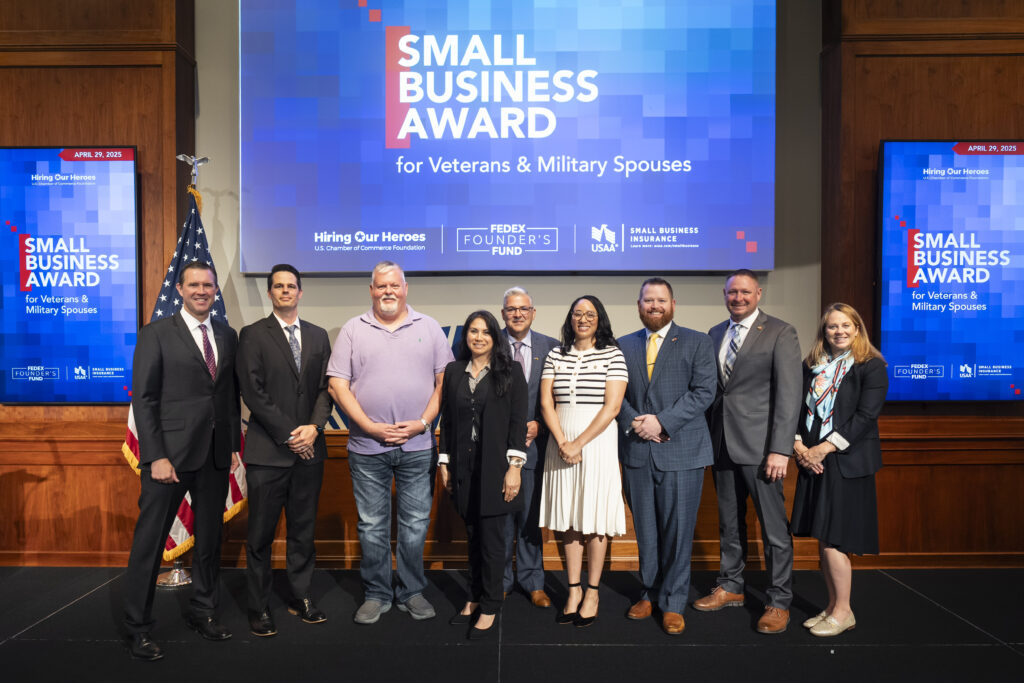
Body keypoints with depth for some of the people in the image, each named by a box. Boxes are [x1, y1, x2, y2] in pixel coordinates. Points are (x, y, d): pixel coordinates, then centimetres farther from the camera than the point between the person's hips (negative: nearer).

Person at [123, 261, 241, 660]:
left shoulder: (228, 336, 10)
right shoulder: (156, 334, -3)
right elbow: (144, 399, -7)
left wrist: (234, 444, 7)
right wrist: (156, 457, -13)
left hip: (216, 457, 5)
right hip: (170, 454, -4)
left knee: (210, 538, 14)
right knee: (150, 541, 4)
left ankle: (203, 613, 30)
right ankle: (137, 628, 19)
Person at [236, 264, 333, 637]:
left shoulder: (318, 336, 12)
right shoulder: (253, 335, 0)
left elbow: (325, 388, 8)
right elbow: (253, 393, -8)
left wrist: (314, 428, -8)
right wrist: (288, 435, -11)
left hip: (309, 450, 4)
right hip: (268, 451, -3)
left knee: (303, 530, 11)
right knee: (261, 535, 5)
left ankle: (300, 598, 24)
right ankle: (259, 607, 18)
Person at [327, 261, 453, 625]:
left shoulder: (429, 328, 6)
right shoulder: (353, 330, 5)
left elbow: (444, 381, 4)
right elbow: (337, 385, 0)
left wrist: (422, 423, -9)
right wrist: (371, 427, -10)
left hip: (418, 446, 0)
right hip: (367, 446, 0)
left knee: (415, 523, 8)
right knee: (372, 525, 8)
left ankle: (411, 592, 23)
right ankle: (376, 594, 23)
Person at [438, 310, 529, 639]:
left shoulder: (510, 371, -2)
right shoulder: (454, 371, 8)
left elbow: (518, 421, -5)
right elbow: (446, 420, 10)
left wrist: (514, 466, -11)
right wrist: (444, 462, 7)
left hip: (495, 466, -3)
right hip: (463, 466, 3)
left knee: (491, 537, -1)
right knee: (473, 535, 13)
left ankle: (489, 607, 12)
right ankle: (475, 597, 28)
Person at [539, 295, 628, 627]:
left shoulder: (612, 354, -1)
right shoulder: (556, 354, 9)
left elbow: (612, 406, -9)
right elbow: (546, 402, 4)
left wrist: (579, 443, -13)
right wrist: (562, 443, -9)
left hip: (598, 439, -3)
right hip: (562, 441, 3)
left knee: (595, 517, 2)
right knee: (569, 516, 8)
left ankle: (592, 592, 14)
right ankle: (573, 590, 18)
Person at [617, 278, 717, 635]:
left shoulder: (697, 342, 3)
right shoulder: (624, 345, 12)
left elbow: (703, 391, -6)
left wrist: (662, 421, -14)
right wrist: (635, 422, -11)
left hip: (681, 451, -2)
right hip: (636, 451, 3)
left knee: (677, 530, 3)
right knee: (645, 529, 12)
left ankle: (673, 603, 18)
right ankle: (649, 592, 29)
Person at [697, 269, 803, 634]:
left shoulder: (780, 333, -5)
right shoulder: (715, 334, 13)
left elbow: (788, 394, -10)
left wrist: (780, 449, -16)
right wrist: (707, 439, 8)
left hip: (760, 446, -5)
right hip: (722, 445, 6)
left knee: (774, 526, 2)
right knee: (729, 523, 16)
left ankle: (779, 602, 16)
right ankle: (731, 587, 31)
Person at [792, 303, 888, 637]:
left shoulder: (871, 366, -4)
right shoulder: (811, 366, 12)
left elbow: (866, 415, -13)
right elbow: (797, 406, 9)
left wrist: (825, 448, -16)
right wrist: (798, 444, -7)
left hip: (847, 462, -5)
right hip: (812, 461, 5)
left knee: (833, 540, -4)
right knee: (823, 540, 10)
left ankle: (843, 612, 12)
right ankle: (833, 606, 23)